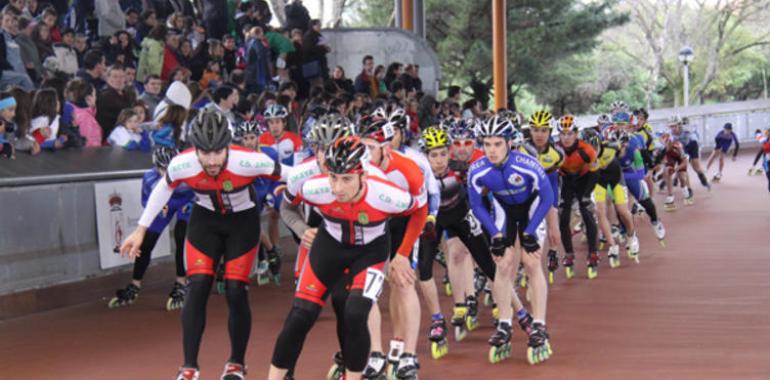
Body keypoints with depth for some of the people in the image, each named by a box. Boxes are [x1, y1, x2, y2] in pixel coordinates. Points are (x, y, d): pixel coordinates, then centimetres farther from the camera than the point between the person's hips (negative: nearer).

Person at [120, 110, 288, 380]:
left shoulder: (248, 161, -34)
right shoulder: (181, 165, -26)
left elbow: (288, 175, -20)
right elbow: (163, 190, -5)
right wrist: (140, 231, 0)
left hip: (243, 223, -1)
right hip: (205, 221, 1)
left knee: (236, 292, -7)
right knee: (197, 288, -13)